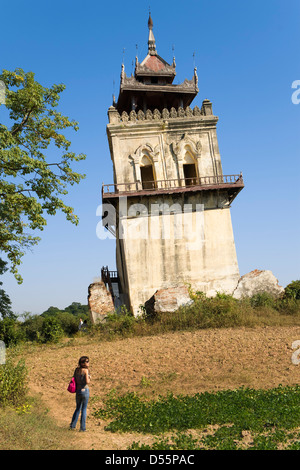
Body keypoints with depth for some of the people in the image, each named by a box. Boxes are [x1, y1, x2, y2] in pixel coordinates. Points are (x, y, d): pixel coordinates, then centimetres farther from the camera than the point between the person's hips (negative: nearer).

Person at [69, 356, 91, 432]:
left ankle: (72, 425, 25)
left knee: (78, 408, 22)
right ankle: (82, 427, 12)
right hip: (85, 390, -5)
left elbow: (74, 379, 10)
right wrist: (89, 378, 1)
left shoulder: (77, 369, 4)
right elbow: (87, 382, -19)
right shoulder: (85, 370, -13)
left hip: (78, 391, 5)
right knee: (84, 409, 7)